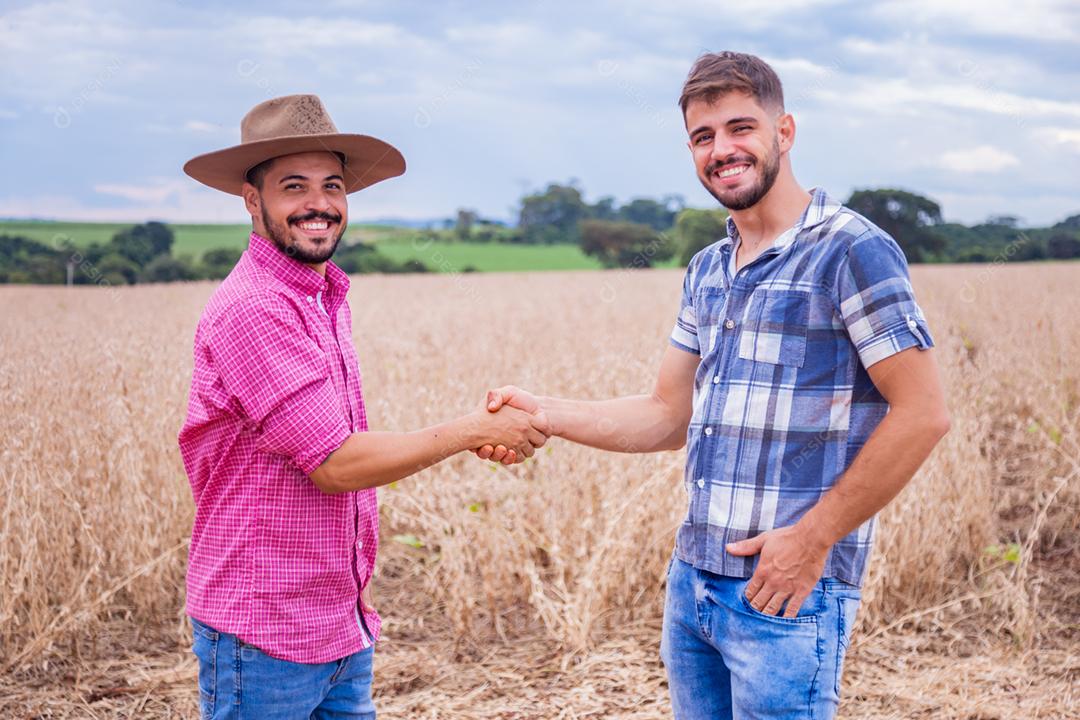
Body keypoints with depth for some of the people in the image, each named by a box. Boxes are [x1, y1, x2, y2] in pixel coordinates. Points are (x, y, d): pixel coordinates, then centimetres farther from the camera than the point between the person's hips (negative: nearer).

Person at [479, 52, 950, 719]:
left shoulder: (851, 251, -11)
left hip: (786, 590, -7)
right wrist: (542, 413, 2)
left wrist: (814, 538, -16)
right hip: (692, 582, 7)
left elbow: (923, 414, -15)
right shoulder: (707, 271, 13)